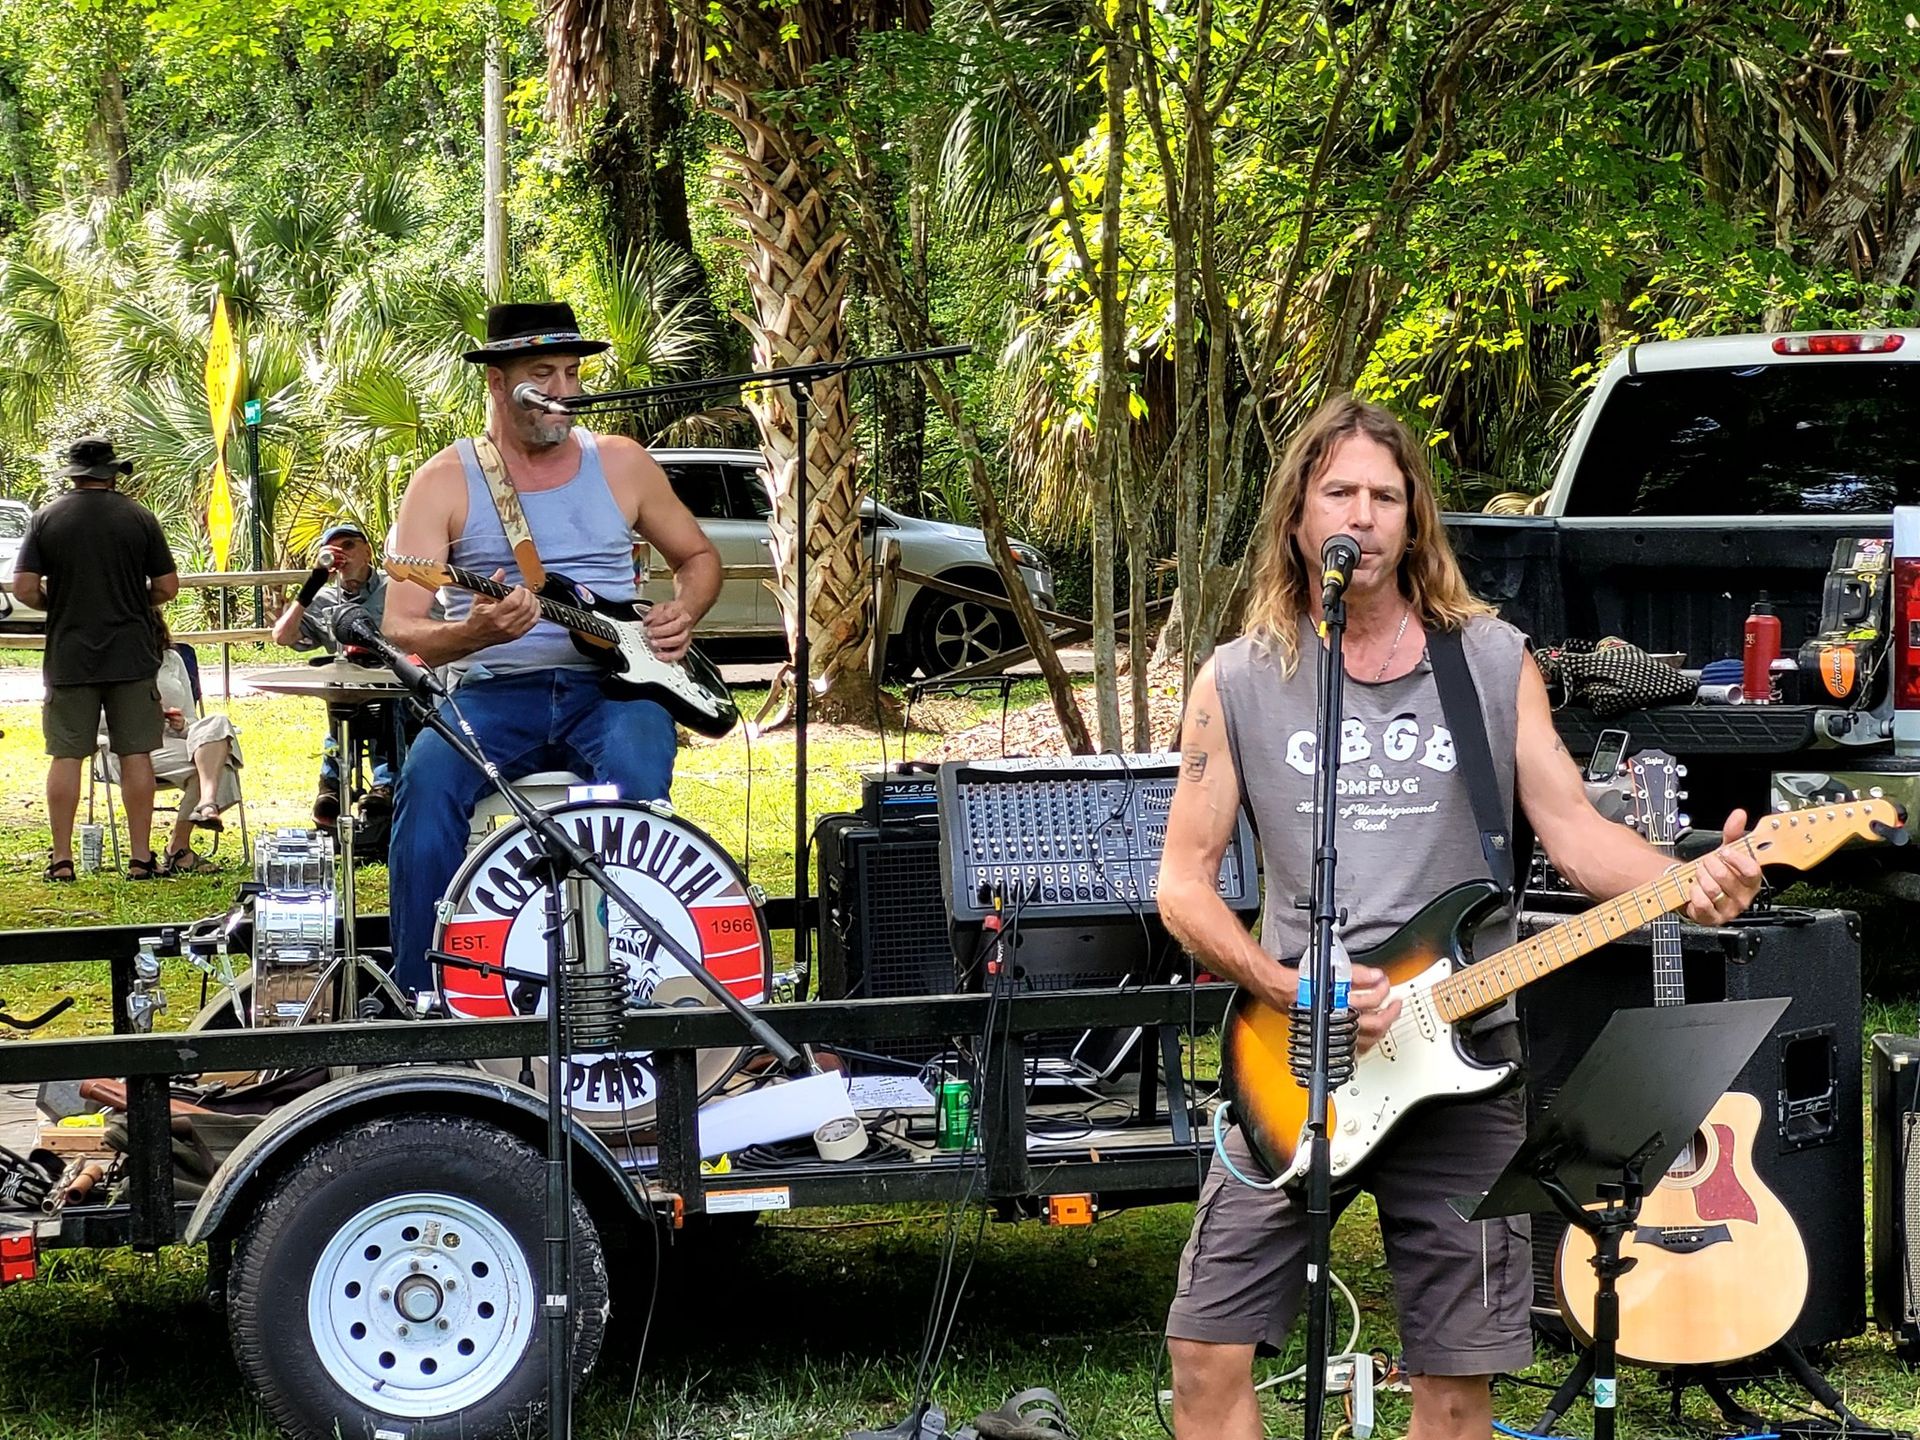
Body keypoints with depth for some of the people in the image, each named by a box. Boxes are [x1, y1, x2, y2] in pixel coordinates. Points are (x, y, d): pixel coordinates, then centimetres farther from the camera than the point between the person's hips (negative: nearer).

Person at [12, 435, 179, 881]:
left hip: (69, 656, 0)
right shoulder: (139, 518, 0)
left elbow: (24, 587, -6)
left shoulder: (46, 519, -1)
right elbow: (168, 586, 1)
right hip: (131, 655, 0)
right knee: (135, 754, 4)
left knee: (66, 756, 4)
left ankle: (62, 859, 4)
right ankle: (140, 857, 5)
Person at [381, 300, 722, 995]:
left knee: (637, 766, -35)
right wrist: (476, 633, -26)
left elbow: (699, 556, 25)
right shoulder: (444, 482, 4)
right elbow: (401, 627, -4)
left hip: (608, 687, 1)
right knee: (427, 780, -32)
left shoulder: (621, 463, 12)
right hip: (491, 693, -1)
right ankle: (417, 1000, -22)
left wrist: (683, 613, 2)